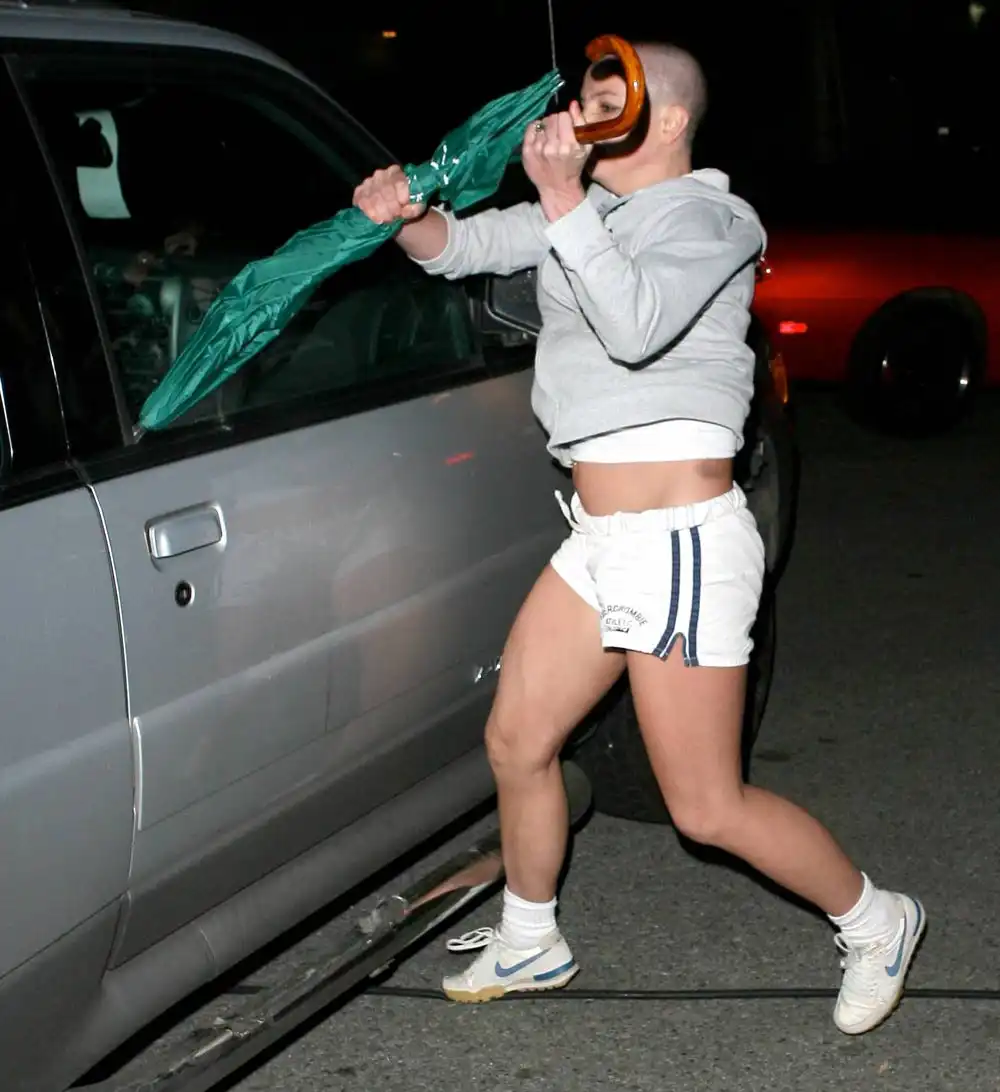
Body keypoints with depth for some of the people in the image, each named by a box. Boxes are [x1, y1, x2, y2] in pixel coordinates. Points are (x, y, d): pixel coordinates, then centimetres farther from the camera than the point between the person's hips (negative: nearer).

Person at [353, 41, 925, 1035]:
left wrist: (562, 199, -39)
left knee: (707, 807, -3)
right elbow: (463, 247, 9)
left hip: (680, 544, -9)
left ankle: (875, 923, 19)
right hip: (599, 541, 9)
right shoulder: (597, 211, 12)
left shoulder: (704, 223, -13)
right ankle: (529, 945, 35)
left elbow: (634, 327, -32)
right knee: (516, 741, 15)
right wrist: (407, 214, -12)